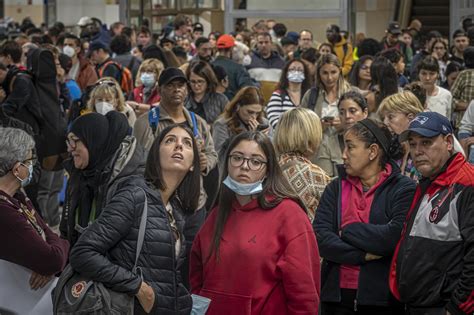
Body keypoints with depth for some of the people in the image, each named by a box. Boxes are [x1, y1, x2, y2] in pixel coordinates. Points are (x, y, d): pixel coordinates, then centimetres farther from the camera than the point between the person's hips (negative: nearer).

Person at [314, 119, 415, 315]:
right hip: (336, 294, 4)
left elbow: (396, 236, -19)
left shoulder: (403, 188, -4)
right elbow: (320, 237, -2)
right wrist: (362, 255, -15)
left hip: (383, 298, -4)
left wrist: (347, 231, -7)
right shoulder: (336, 188, 10)